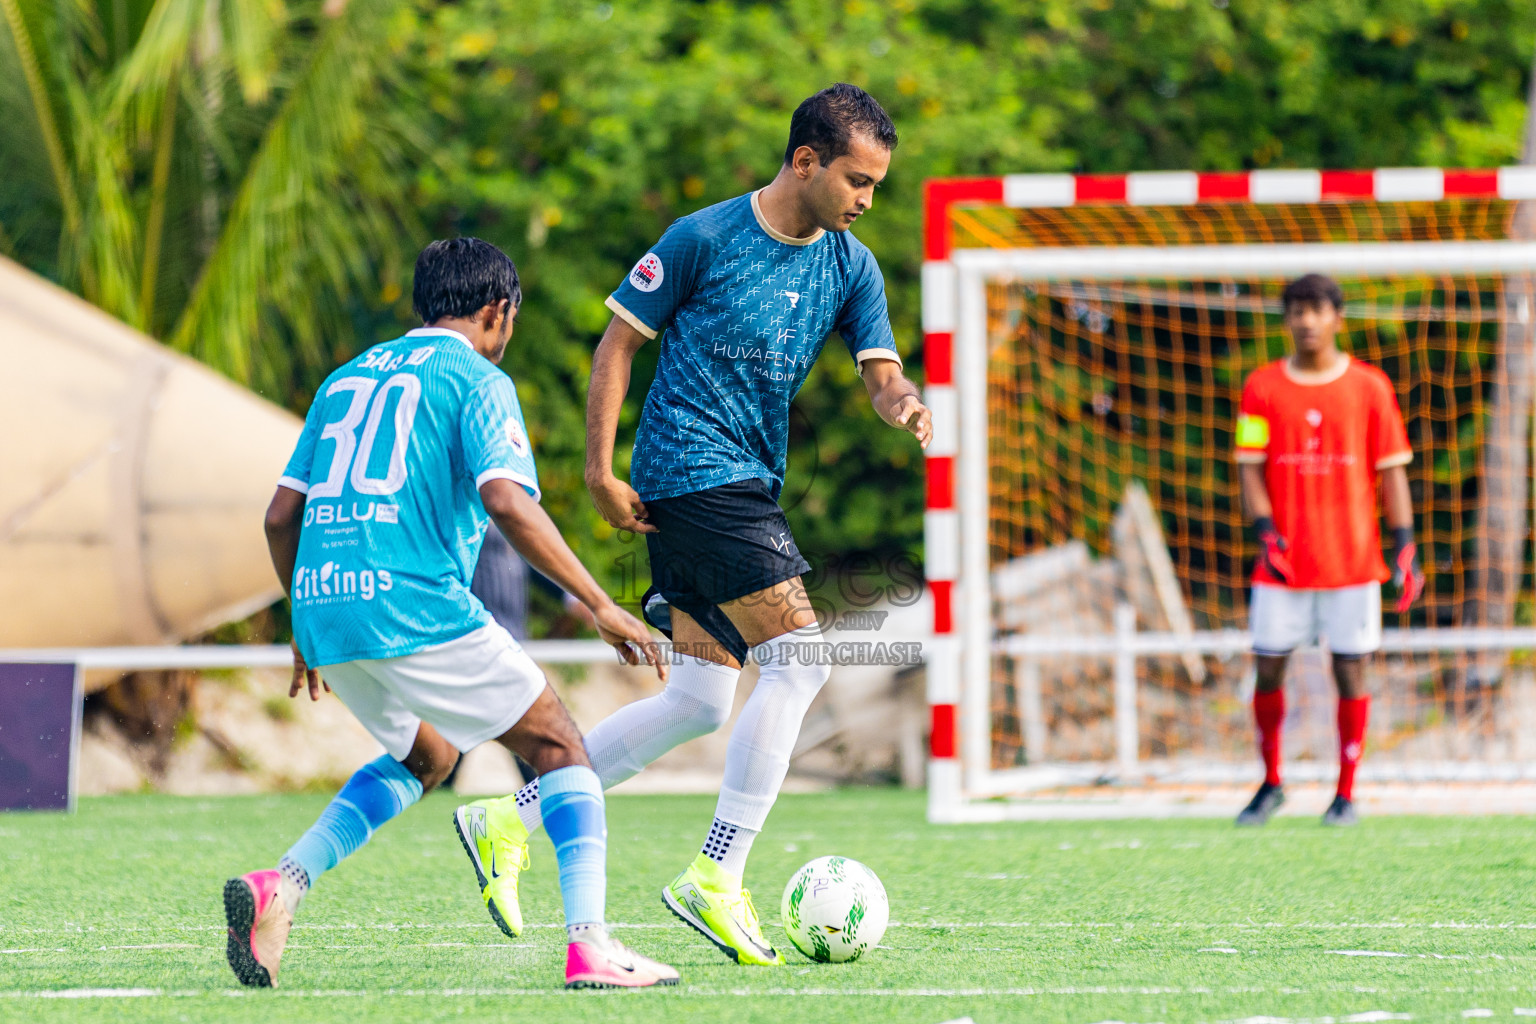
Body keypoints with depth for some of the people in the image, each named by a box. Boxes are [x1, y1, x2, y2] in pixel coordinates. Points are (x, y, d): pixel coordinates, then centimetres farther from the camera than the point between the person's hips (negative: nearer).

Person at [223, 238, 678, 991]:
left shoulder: (347, 378, 23)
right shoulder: (477, 381, 2)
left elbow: (281, 515, 21)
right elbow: (506, 503, -14)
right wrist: (601, 607, -12)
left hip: (324, 610, 7)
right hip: (416, 609, -7)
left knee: (425, 756, 29)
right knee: (558, 749, 6)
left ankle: (280, 887, 9)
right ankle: (589, 947, -10)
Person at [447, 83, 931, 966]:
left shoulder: (850, 266, 9)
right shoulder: (705, 239, -8)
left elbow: (881, 372, 3)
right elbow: (620, 340, -3)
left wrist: (906, 403, -21)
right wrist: (600, 469, -8)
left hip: (747, 486, 8)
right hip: (693, 471, -8)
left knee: (701, 702, 7)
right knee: (800, 655, -17)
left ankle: (513, 819, 17)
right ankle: (717, 879, -14)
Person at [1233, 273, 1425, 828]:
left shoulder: (1369, 387, 1)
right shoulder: (1263, 387, 4)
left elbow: (1391, 471, 3)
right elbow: (1250, 468, 3)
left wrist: (1404, 547, -5)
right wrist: (1266, 532, -13)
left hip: (1352, 561, -1)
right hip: (1284, 563, 1)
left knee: (1350, 669, 0)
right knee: (1268, 669, 2)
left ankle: (1346, 793, 8)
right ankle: (1270, 785, 18)